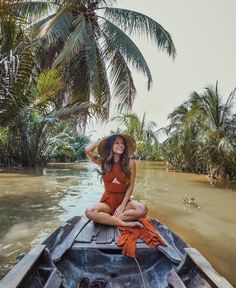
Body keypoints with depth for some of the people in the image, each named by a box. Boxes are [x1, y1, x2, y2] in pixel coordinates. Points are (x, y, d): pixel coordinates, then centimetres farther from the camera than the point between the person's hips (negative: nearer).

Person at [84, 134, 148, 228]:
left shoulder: (130, 162, -5)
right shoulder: (104, 162, 0)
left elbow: (130, 186, -3)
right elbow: (87, 150, -11)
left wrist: (123, 205, -11)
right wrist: (103, 140, 0)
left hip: (123, 200, 0)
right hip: (107, 201, 1)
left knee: (142, 209, -29)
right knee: (89, 212, -29)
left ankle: (106, 219, -20)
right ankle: (125, 223, -22)